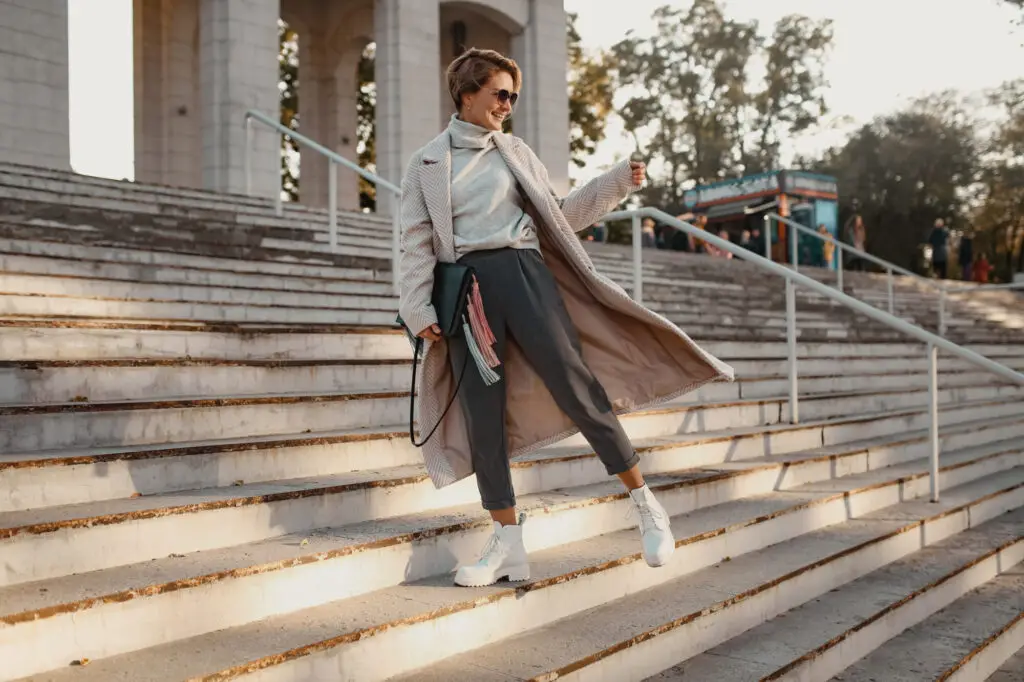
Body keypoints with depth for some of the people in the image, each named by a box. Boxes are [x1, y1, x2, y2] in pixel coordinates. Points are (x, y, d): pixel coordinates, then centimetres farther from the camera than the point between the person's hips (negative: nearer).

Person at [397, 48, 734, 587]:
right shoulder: (425, 165, 11)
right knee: (482, 415, -1)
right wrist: (418, 310, -4)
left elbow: (557, 215, 19)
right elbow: (417, 244, 6)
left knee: (577, 388, -7)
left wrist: (616, 183, 11)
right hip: (465, 289, 0)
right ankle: (508, 544, 6)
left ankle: (646, 507, 2)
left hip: (523, 274, 0)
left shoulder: (515, 152, 16)